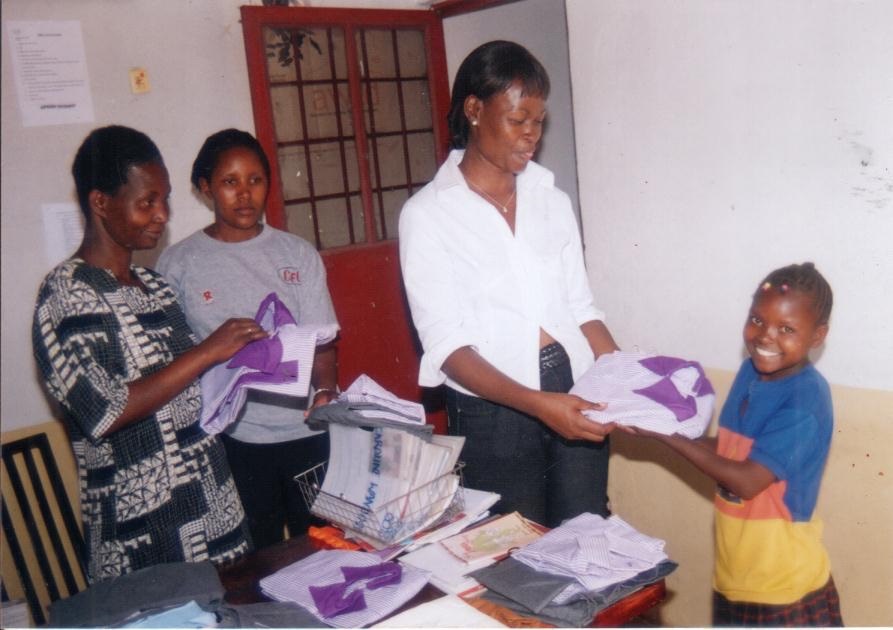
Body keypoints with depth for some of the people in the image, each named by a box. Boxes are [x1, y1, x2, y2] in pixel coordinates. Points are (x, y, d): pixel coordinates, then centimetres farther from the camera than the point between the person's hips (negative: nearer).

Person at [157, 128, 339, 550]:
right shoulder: (178, 263, 2)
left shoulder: (298, 254, 6)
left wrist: (325, 391, -15)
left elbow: (321, 341, 3)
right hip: (234, 438, -1)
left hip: (308, 428, 2)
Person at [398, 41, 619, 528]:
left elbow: (580, 308, 11)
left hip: (574, 395, 4)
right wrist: (535, 403, -23)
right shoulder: (427, 214, -7)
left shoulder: (552, 200, 8)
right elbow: (447, 344, -12)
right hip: (493, 413, -4)